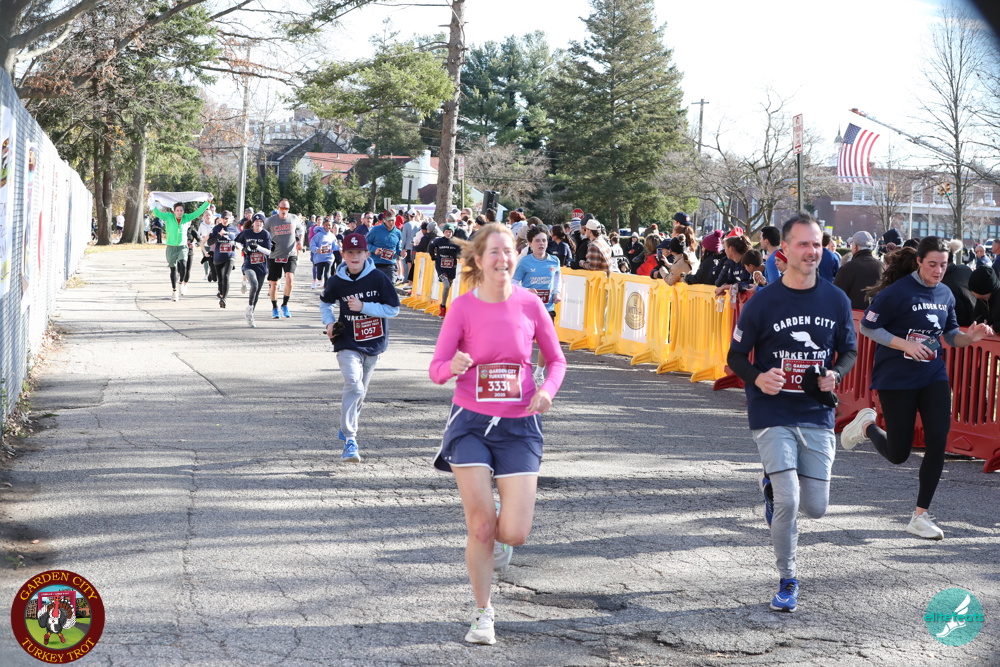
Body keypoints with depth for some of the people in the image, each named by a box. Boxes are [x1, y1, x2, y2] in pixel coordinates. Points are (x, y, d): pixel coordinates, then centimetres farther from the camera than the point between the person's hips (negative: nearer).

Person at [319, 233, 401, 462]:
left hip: (373, 343, 2)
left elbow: (393, 309, -10)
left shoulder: (379, 278, -10)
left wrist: (363, 307, -20)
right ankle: (350, 440, -19)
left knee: (360, 390, 14)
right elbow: (325, 302, 17)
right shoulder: (337, 282, -4)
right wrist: (329, 322, -1)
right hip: (348, 343, -1)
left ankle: (347, 427, 39)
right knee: (353, 385, -20)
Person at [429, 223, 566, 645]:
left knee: (514, 534, -6)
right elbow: (437, 370, -5)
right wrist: (453, 366, -28)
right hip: (471, 422, -1)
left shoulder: (530, 304, -2)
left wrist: (548, 390, -12)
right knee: (480, 527, -3)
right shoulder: (463, 307, -6)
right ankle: (483, 614, 17)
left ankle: (498, 532, 33)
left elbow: (556, 359, 8)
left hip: (519, 425, 1)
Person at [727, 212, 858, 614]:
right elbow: (736, 356, 0)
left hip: (817, 416, 3)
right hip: (772, 416, -3)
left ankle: (774, 485, 38)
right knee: (787, 503, -13)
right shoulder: (763, 302, -6)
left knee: (816, 508, 4)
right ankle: (787, 581, 8)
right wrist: (757, 377, -21)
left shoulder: (836, 300, 2)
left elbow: (849, 350, 14)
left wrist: (836, 374, -8)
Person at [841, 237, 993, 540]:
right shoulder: (897, 291, -14)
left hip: (933, 377, 5)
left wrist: (970, 336, -8)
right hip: (896, 379, -5)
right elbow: (867, 326, -12)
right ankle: (867, 425, 36)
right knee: (898, 454, 2)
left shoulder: (945, 294, 5)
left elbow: (950, 335, 14)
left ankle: (920, 516, 4)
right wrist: (906, 345, -20)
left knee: (938, 442, -7)